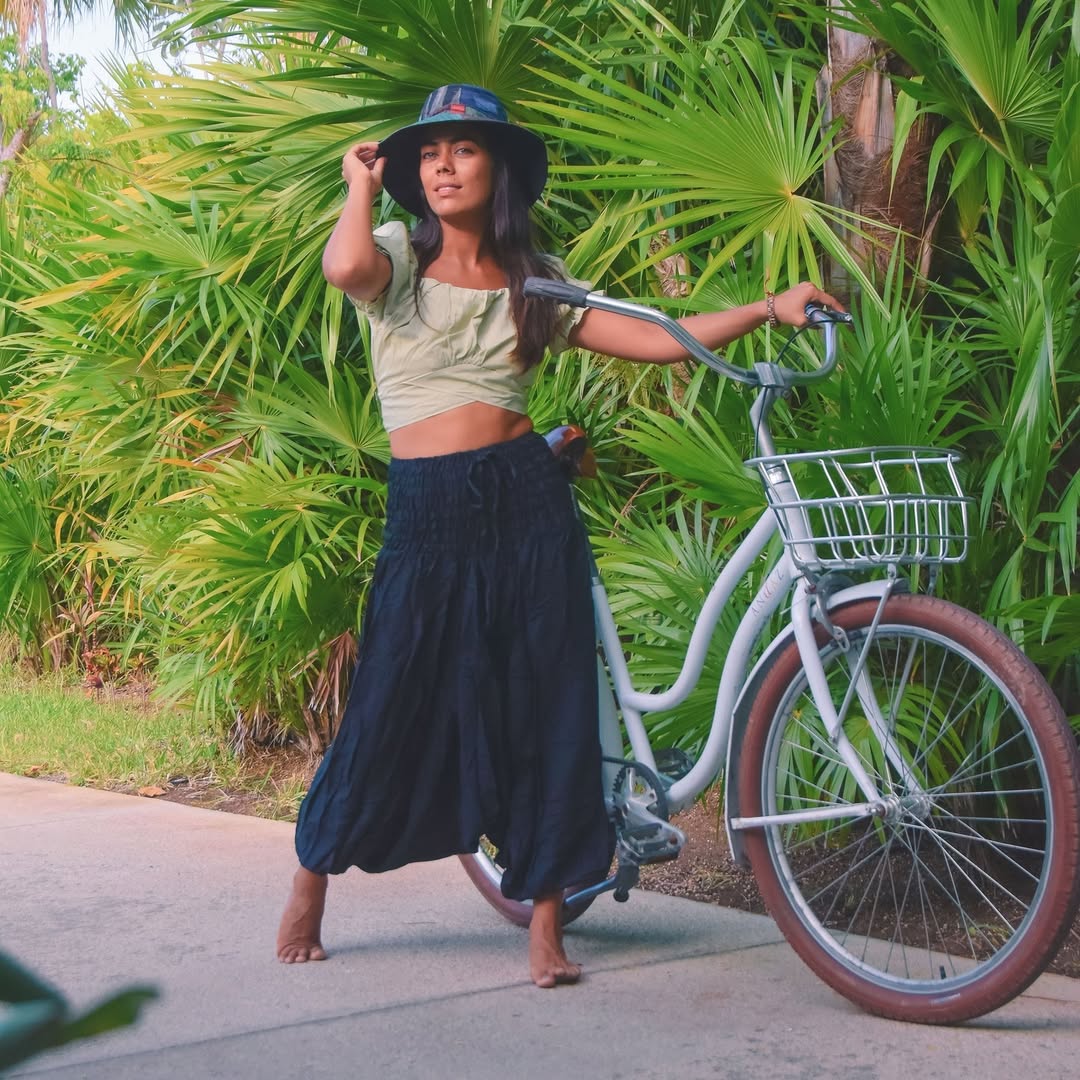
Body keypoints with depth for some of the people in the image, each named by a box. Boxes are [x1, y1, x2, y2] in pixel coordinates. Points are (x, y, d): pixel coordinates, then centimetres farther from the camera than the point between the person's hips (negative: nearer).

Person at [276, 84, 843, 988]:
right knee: (391, 709, 2)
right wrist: (361, 188, -3)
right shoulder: (398, 261, 4)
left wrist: (769, 308, -3)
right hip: (427, 515, -2)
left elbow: (657, 341, 5)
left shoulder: (534, 284, 10)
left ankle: (545, 922, 13)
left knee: (547, 708, 2)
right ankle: (311, 880, 25)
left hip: (526, 502, 2)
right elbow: (345, 266, -21)